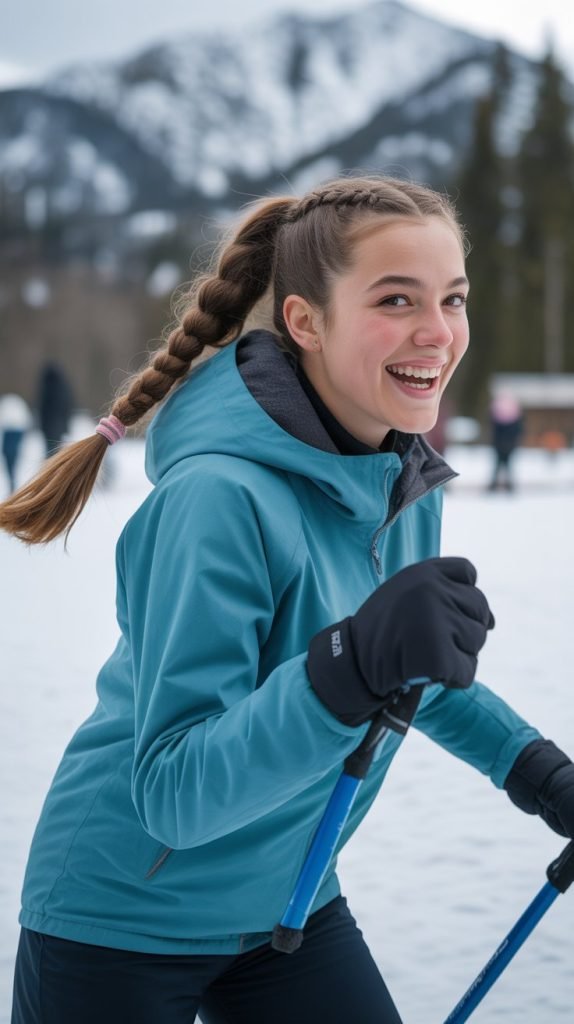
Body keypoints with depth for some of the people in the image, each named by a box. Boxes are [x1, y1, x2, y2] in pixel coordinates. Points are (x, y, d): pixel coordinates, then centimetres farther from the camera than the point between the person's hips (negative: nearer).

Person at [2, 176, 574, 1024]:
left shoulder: (407, 479, -3)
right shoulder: (219, 498, -27)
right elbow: (174, 794, -31)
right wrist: (353, 668, -42)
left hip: (290, 901, 7)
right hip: (125, 919, -7)